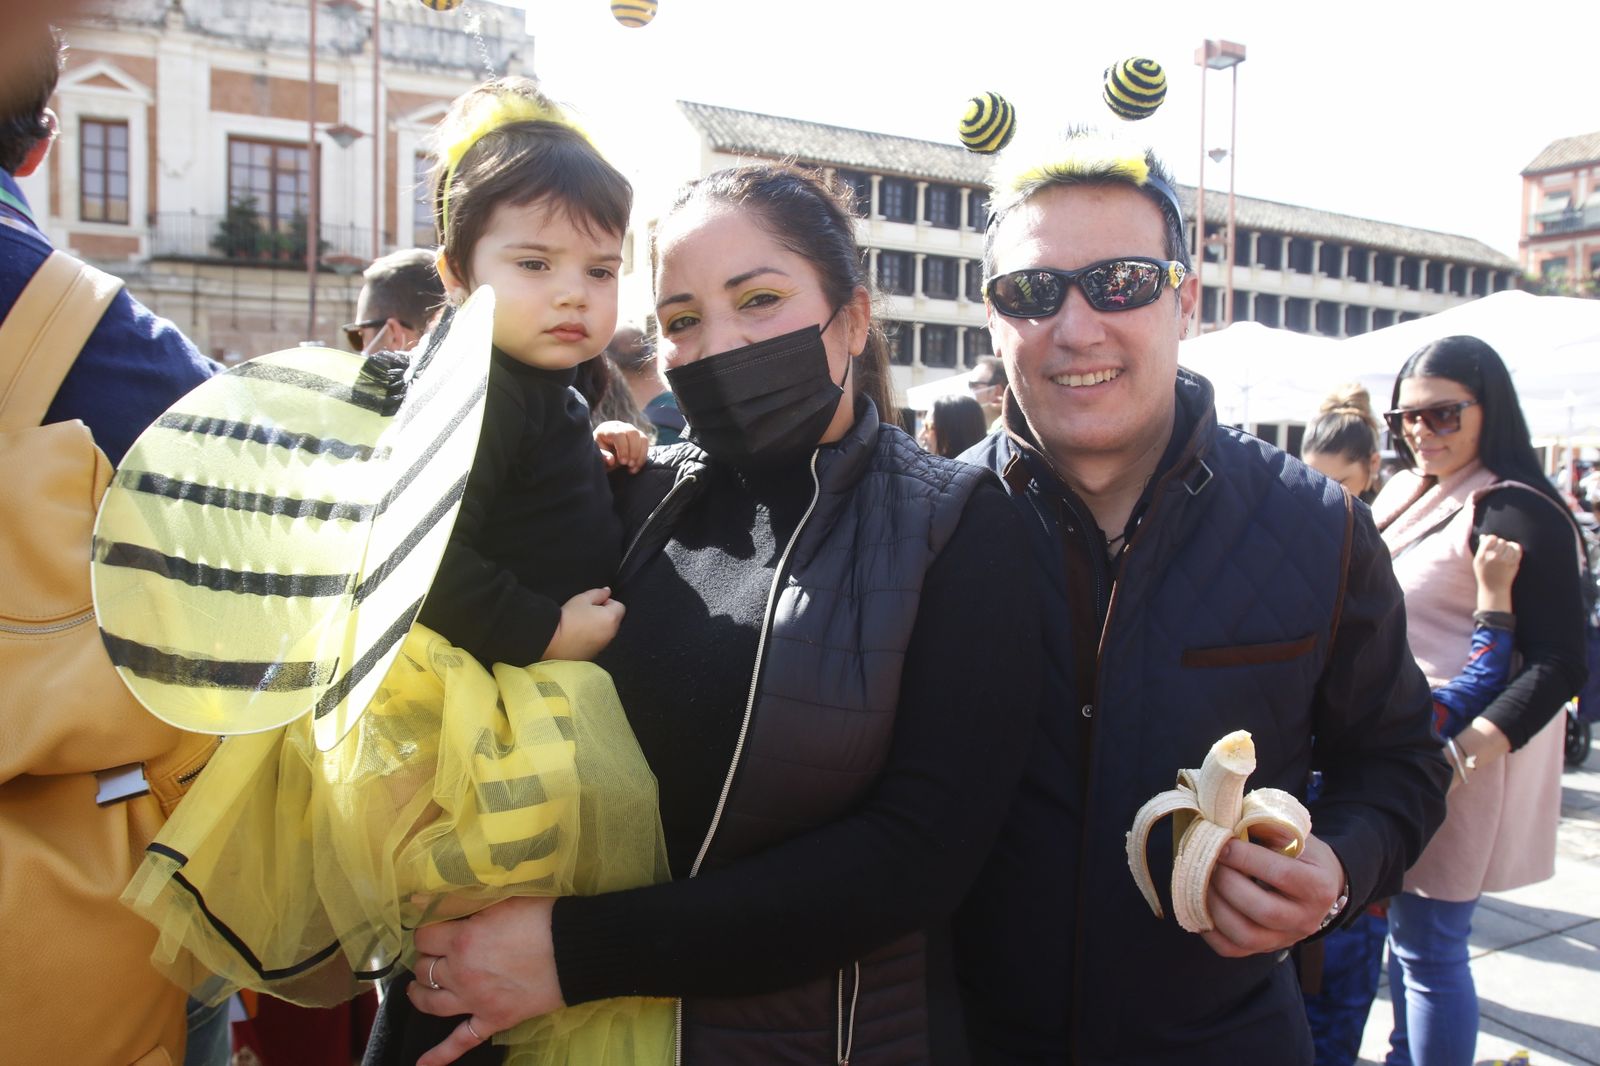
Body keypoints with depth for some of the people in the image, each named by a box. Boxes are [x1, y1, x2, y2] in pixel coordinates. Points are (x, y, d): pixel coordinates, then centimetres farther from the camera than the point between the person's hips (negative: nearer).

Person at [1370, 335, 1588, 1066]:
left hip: (1461, 764, -8)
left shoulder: (1517, 512, -16)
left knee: (1429, 944, 0)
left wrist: (1459, 757, -28)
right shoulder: (1408, 495, 9)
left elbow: (1560, 665, -20)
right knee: (1406, 929, 20)